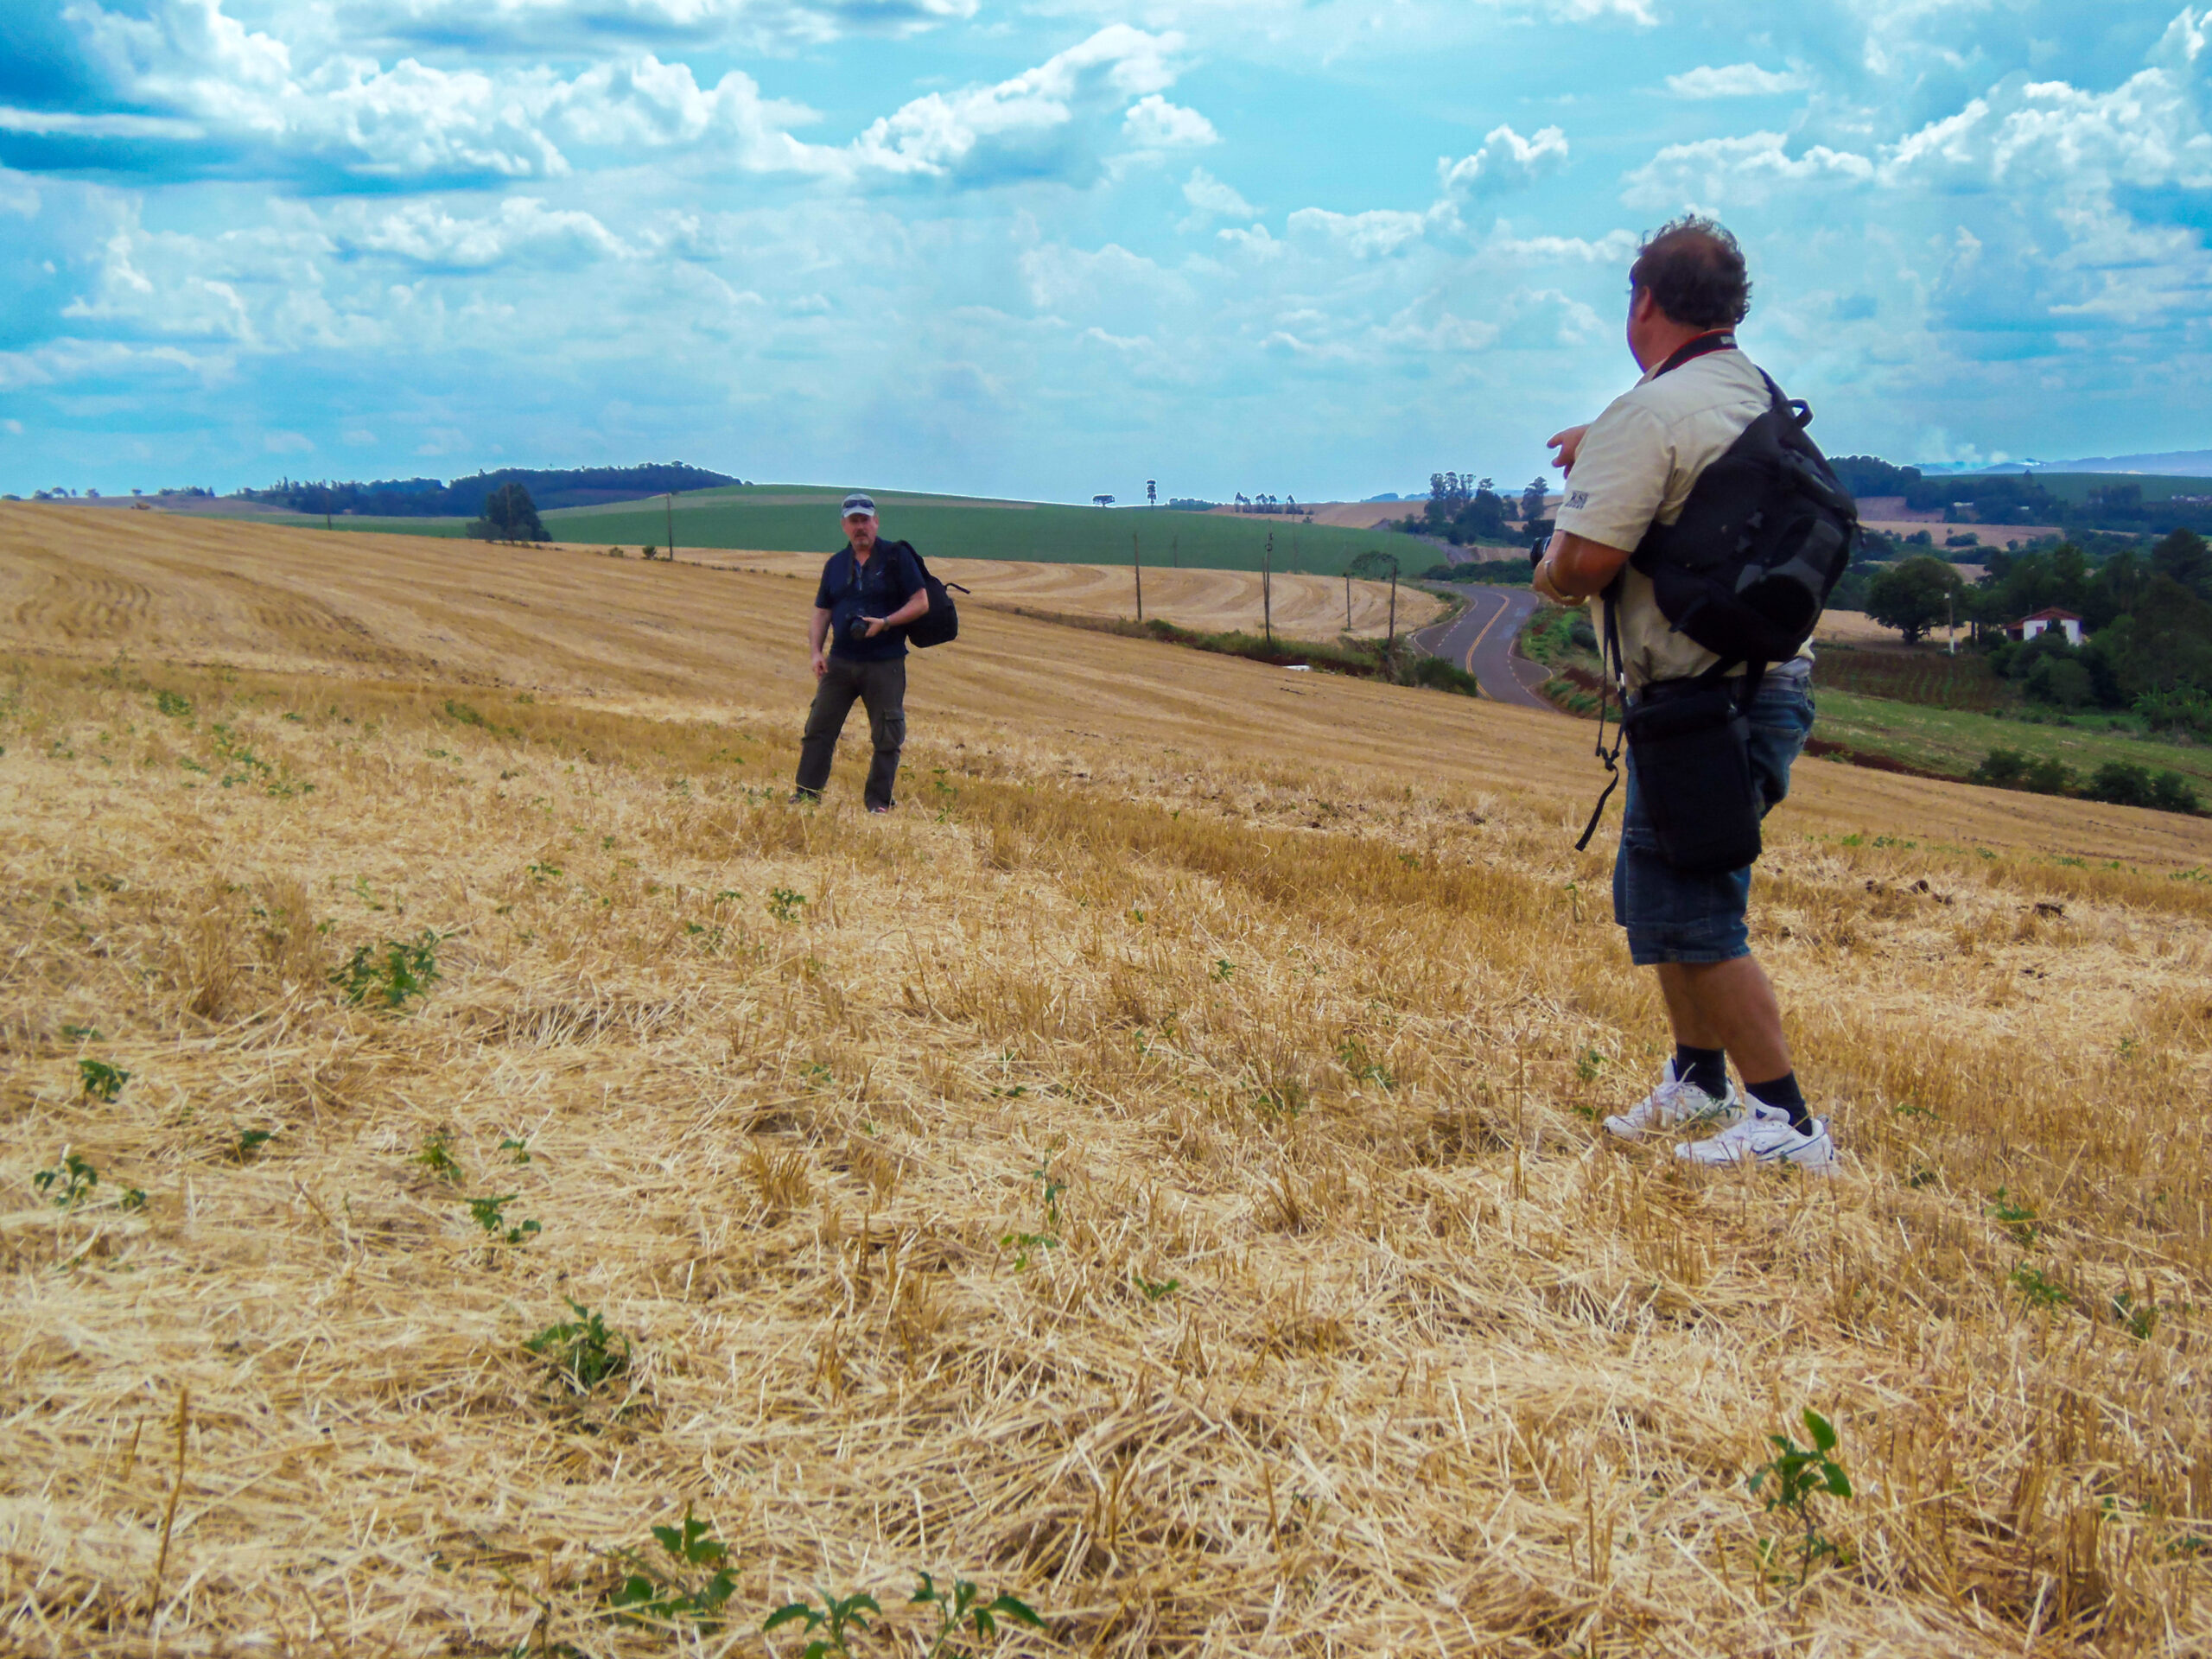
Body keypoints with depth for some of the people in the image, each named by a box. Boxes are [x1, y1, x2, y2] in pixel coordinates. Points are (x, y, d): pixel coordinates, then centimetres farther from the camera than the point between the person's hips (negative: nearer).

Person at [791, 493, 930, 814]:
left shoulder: (897, 556, -2)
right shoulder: (836, 564, 12)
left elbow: (921, 603, -6)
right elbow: (821, 613, 15)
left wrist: (885, 623, -18)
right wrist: (816, 652, 1)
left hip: (885, 664, -4)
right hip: (839, 662, 4)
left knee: (887, 737, 0)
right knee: (819, 726, 2)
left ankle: (878, 800, 11)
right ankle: (807, 793, 9)